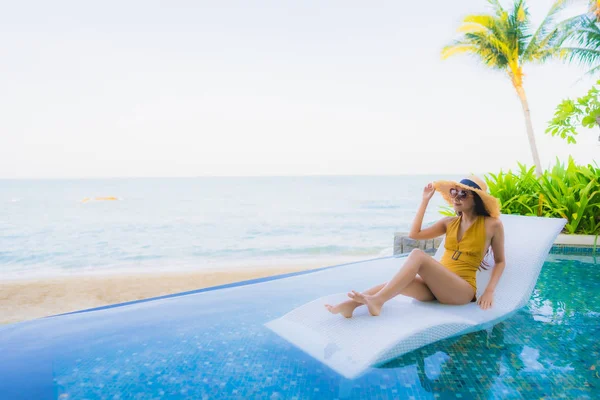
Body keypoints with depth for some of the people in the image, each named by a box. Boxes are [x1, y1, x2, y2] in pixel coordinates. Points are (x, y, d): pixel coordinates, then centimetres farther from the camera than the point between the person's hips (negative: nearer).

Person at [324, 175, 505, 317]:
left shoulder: (492, 225, 2)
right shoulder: (449, 222, 14)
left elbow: (500, 261, 11)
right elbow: (414, 234, 6)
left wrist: (489, 291, -4)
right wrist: (425, 200, 8)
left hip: (462, 290, -5)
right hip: (435, 286, 5)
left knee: (417, 255, -32)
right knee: (398, 284, -29)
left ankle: (377, 300, -38)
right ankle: (350, 304, -41)